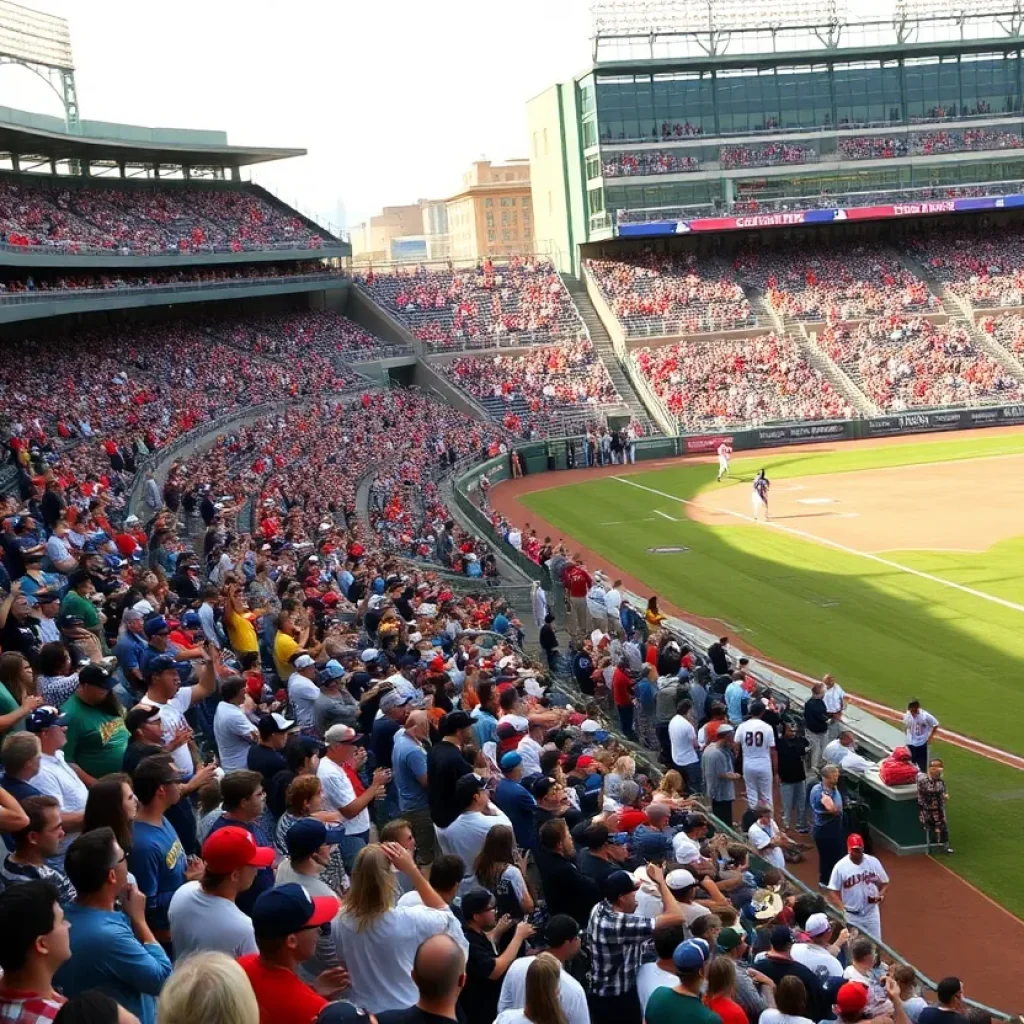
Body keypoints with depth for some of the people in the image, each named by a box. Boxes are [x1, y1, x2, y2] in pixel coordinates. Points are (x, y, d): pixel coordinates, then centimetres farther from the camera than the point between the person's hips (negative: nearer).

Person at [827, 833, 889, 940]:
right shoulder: (840, 866, -14)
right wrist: (842, 907, -27)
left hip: (871, 912, 2)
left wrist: (880, 895, -15)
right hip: (851, 915, -2)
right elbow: (833, 891, -11)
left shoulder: (874, 862, -6)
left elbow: (884, 882, 6)